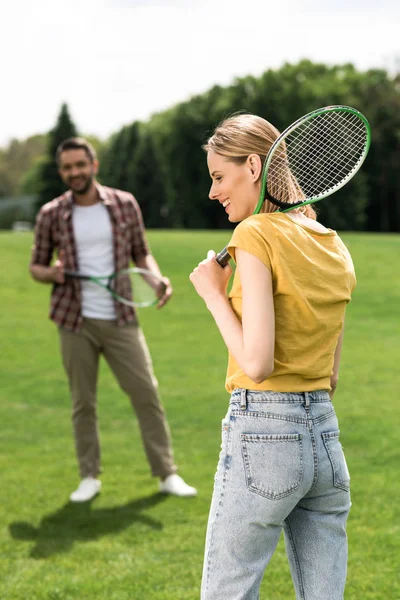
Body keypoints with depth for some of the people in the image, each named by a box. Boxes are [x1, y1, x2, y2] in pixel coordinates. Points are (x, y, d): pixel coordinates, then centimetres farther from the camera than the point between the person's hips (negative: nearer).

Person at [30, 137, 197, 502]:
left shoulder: (125, 204, 2)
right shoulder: (51, 215, 1)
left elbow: (141, 253, 11)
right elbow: (36, 266, 9)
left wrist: (157, 278, -9)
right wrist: (50, 274, -13)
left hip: (121, 321, 0)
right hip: (76, 322, 0)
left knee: (147, 394, -1)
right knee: (83, 401, 5)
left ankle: (167, 473, 8)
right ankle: (90, 476, 18)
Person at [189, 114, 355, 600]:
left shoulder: (256, 235, -11)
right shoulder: (333, 245, 11)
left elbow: (256, 364, -18)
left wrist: (214, 295, -6)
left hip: (263, 433, -7)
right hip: (325, 435, 8)